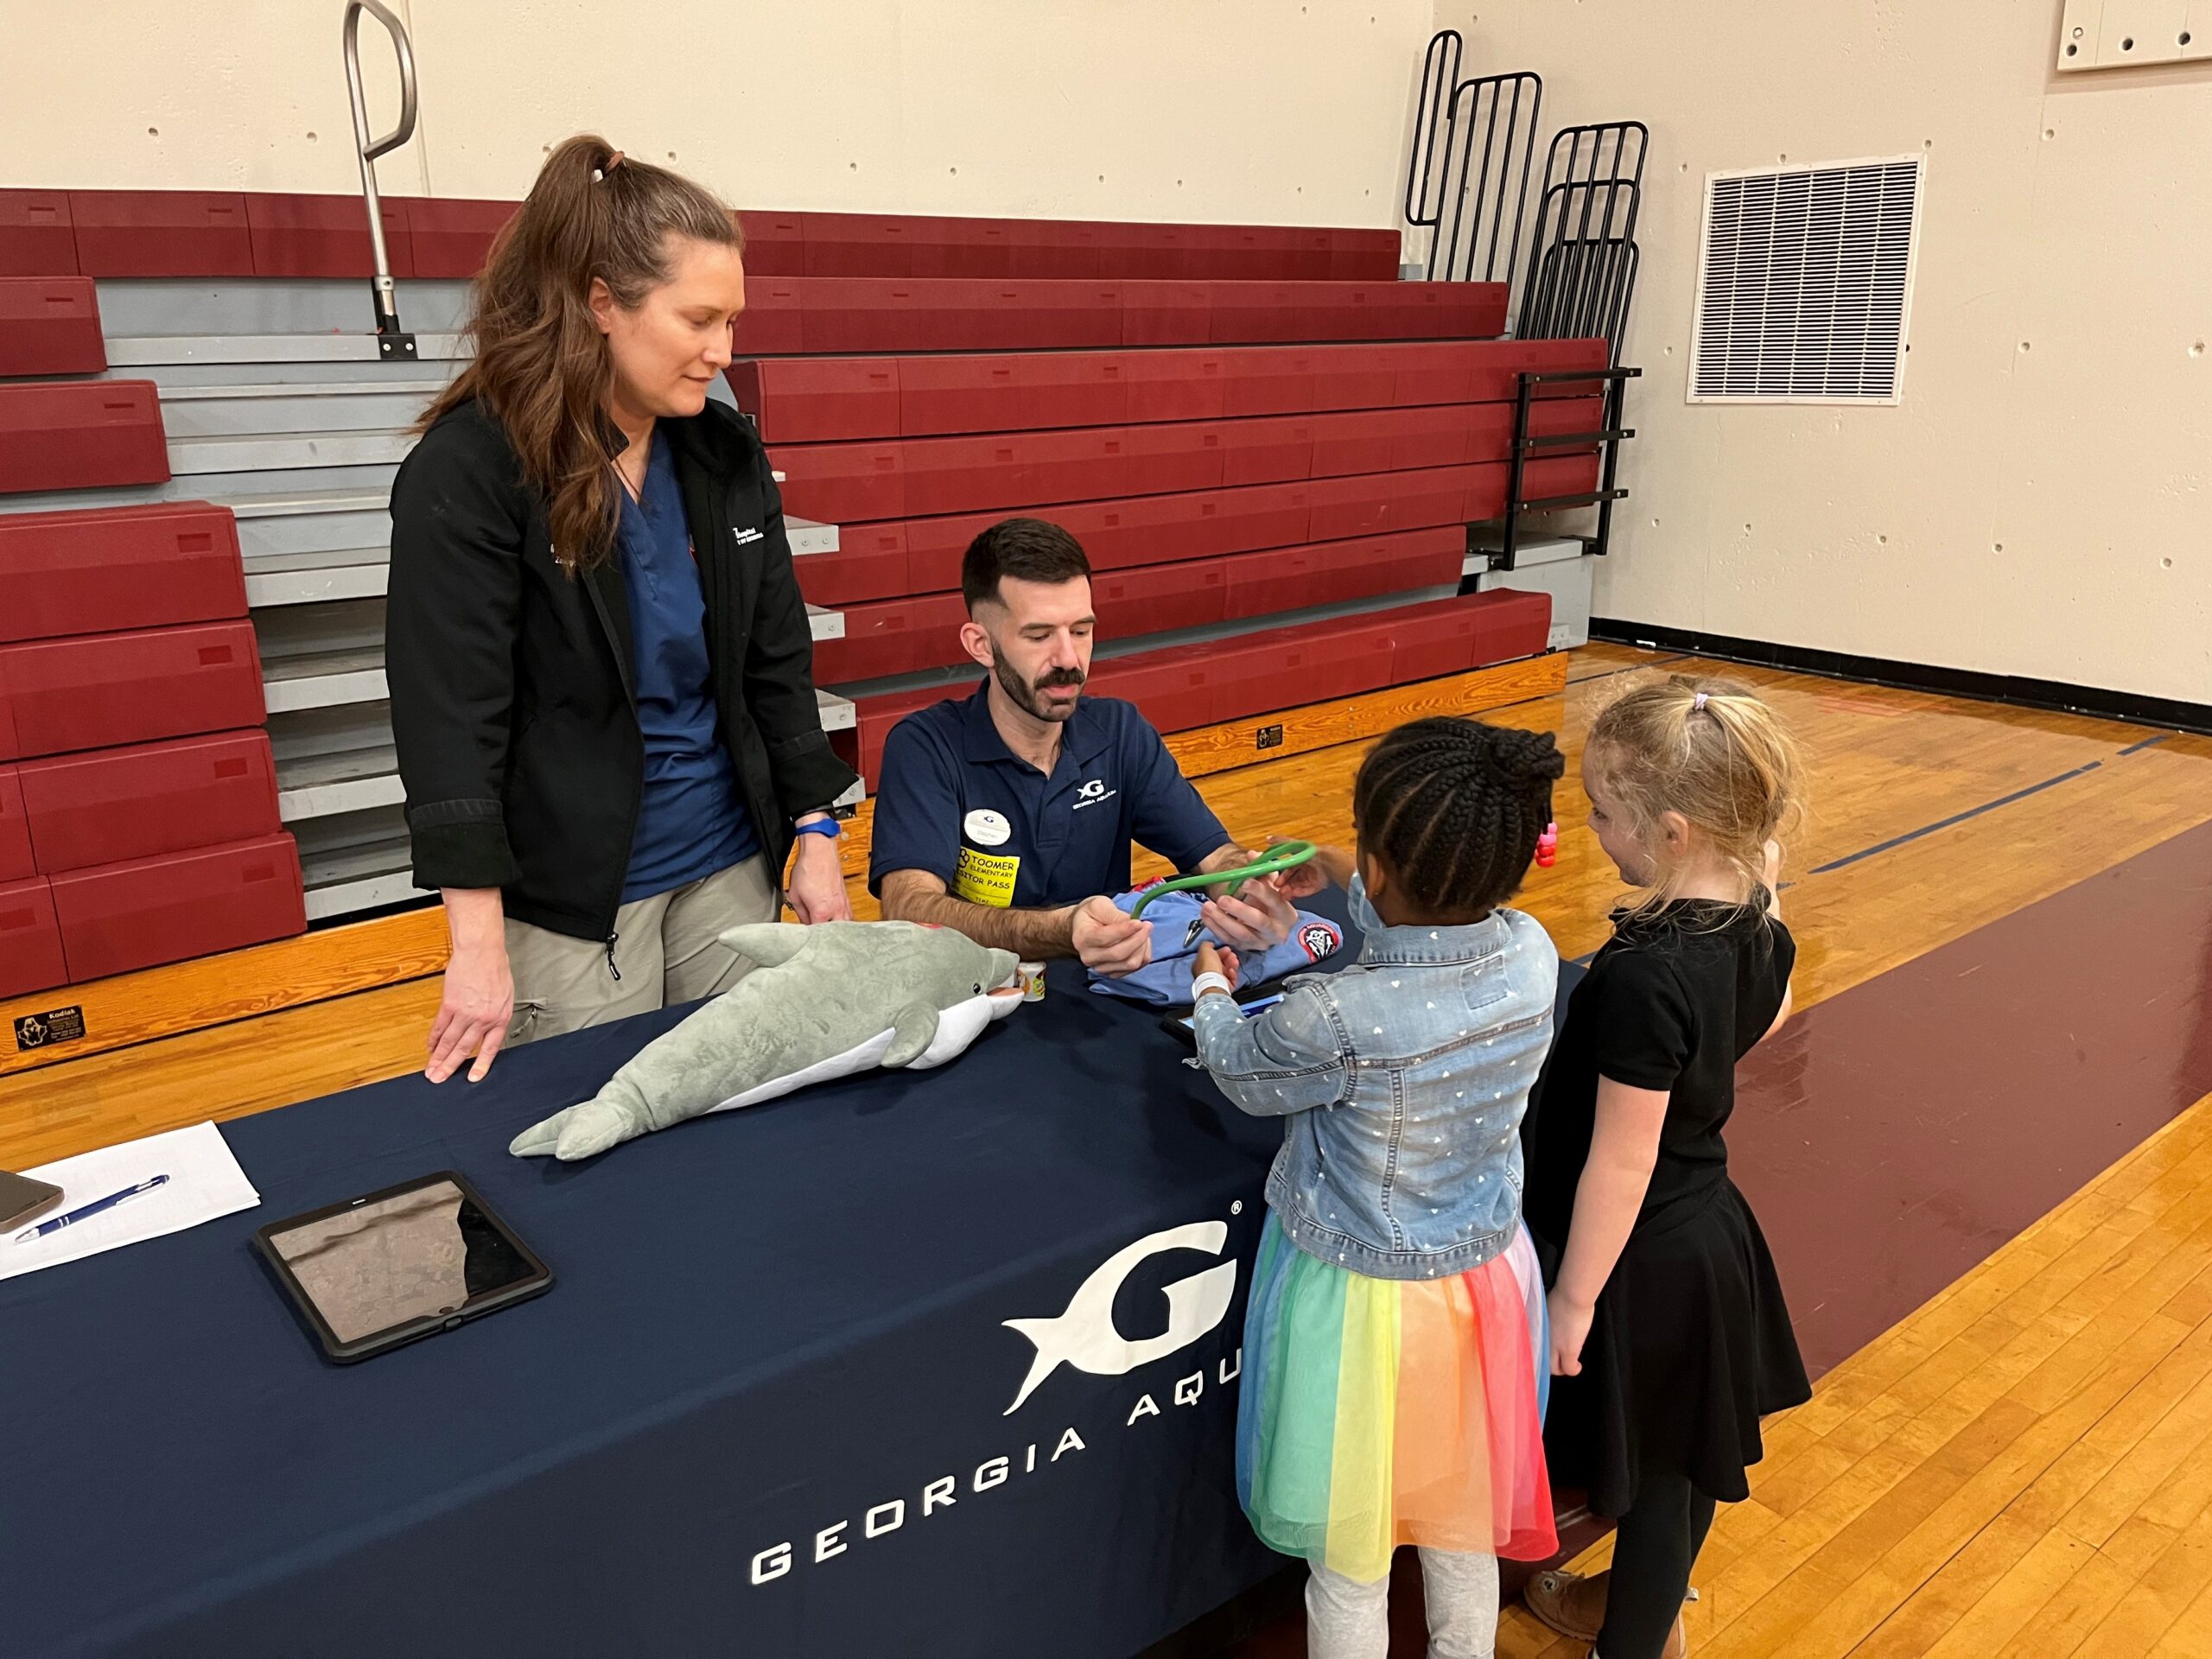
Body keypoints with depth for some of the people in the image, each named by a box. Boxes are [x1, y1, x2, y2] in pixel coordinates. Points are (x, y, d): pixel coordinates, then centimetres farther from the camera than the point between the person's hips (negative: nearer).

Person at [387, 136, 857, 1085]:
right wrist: (478, 947, -19)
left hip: (730, 865, 5)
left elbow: (778, 660, 8)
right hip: (568, 898, -5)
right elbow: (451, 714, -16)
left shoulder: (725, 454, 3)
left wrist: (815, 837, 3)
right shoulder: (470, 469, -13)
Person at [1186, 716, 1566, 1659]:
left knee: (1350, 1568, 18)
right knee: (1463, 1529, 29)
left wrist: (1211, 990, 11)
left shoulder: (1335, 1021, -33)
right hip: (1484, 1274, 6)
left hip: (1363, 1301, -6)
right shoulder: (1532, 955, -16)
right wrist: (1345, 886, 19)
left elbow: (1243, 1074, -9)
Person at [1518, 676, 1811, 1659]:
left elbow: (1620, 1164, -26)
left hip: (1640, 1262, -8)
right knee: (1683, 1450, 27)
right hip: (1710, 1229, 8)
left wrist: (1574, 1298, -14)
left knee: (1647, 1468, 15)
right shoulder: (1759, 923, -9)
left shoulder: (1644, 976, -33)